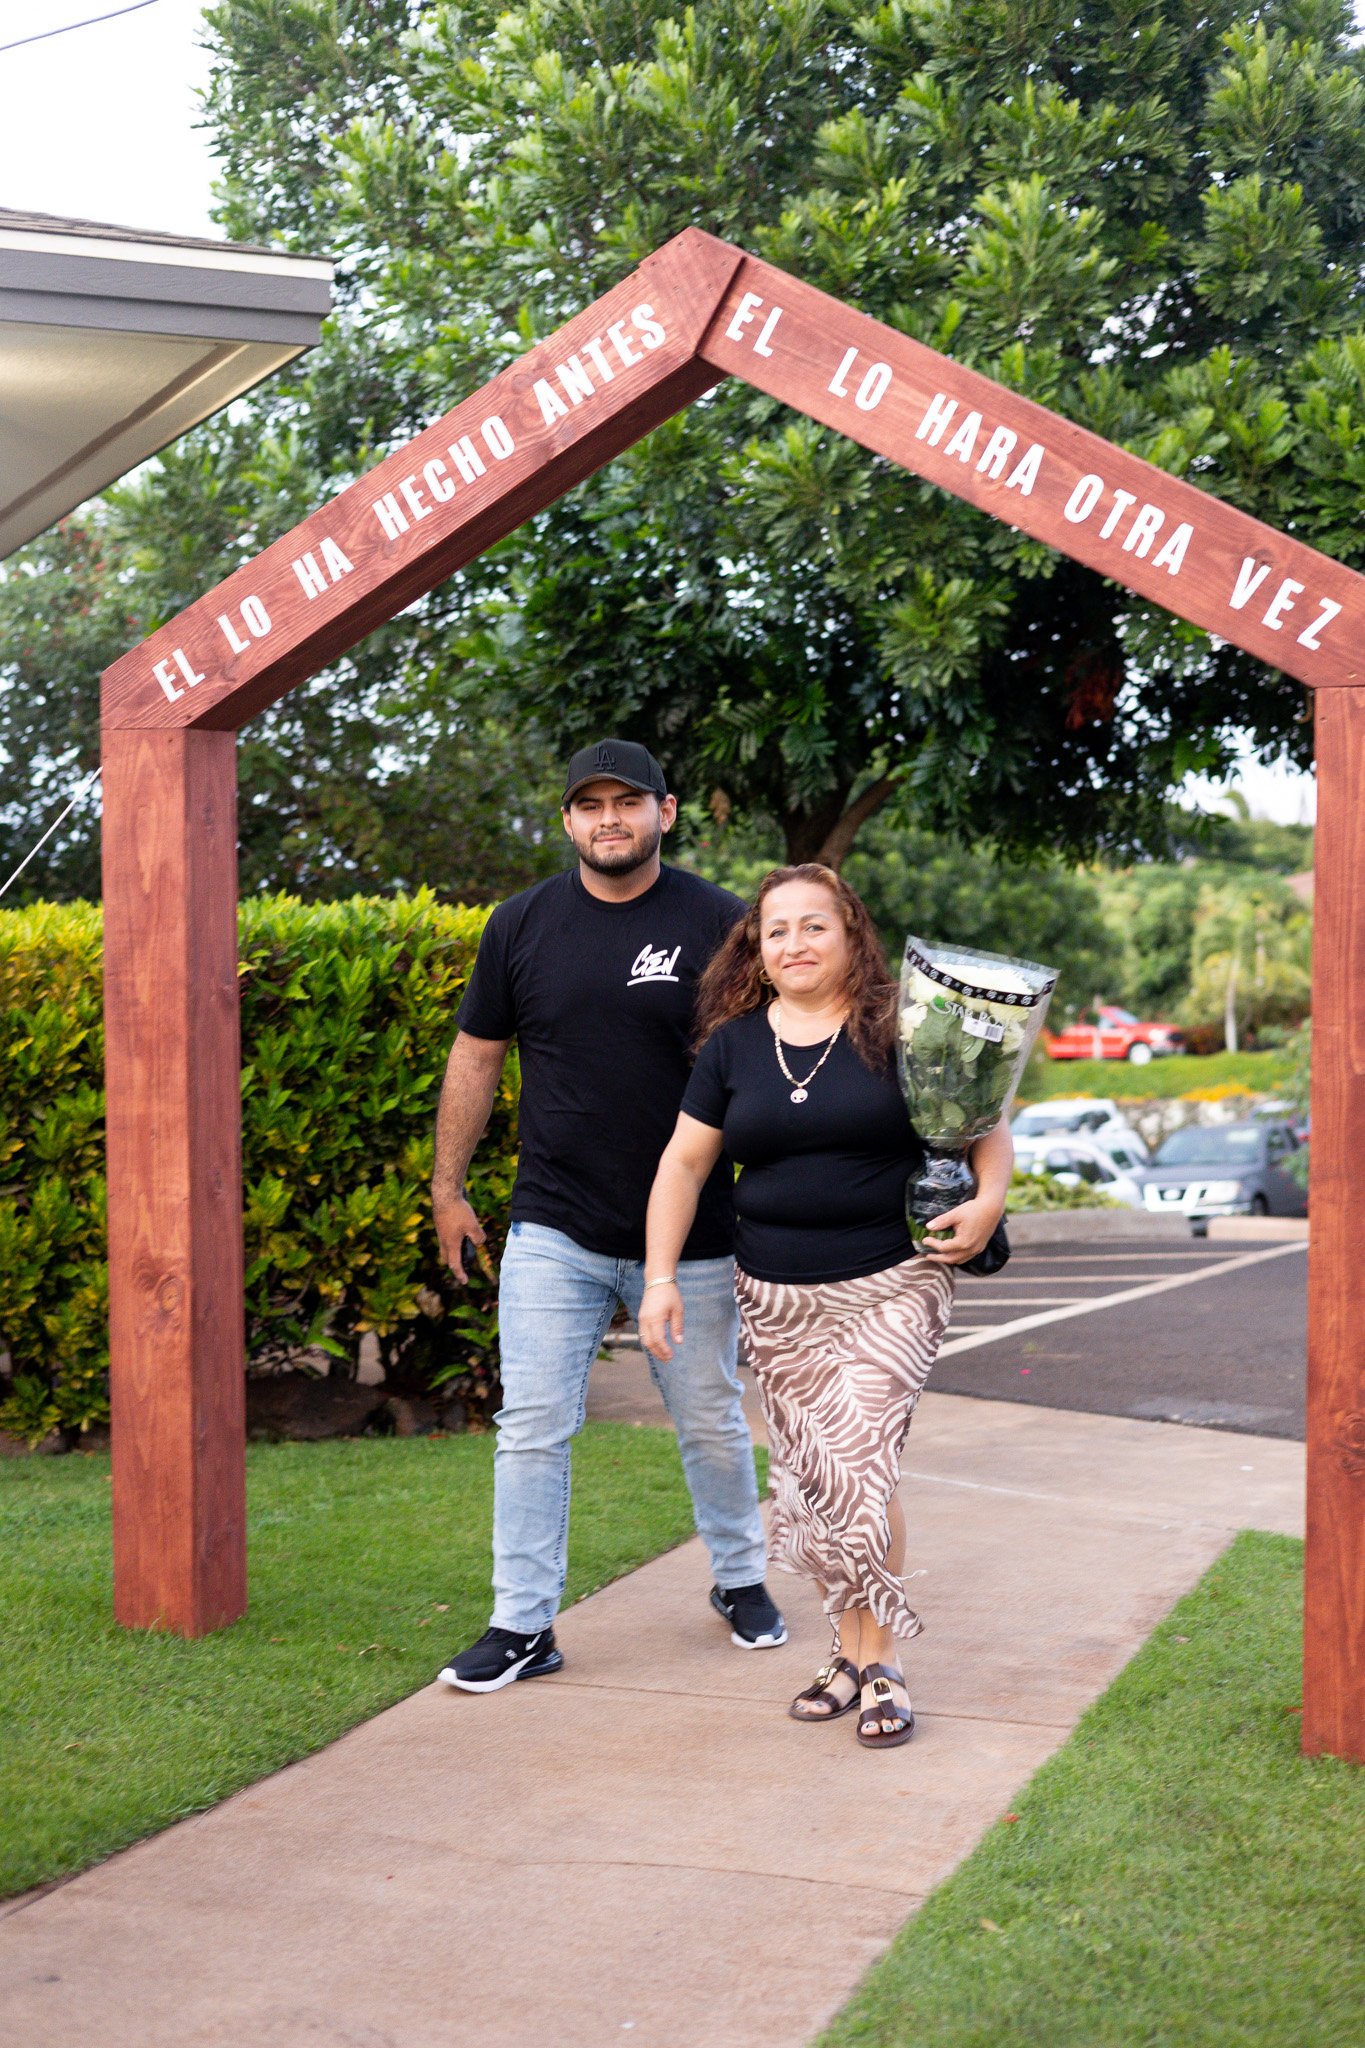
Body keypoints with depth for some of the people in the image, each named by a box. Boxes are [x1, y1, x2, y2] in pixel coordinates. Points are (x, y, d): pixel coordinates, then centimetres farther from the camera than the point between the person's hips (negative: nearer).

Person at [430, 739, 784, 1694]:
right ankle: (524, 1624, 9)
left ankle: (742, 1581, 34)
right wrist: (449, 1188, 12)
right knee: (533, 1428, -1)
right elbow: (477, 1057, 11)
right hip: (554, 1233, 1)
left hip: (692, 1236, -1)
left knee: (712, 1424, 13)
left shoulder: (719, 923, -4)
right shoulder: (523, 924, 3)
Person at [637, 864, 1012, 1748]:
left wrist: (989, 1198, -13)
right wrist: (661, 1277, 3)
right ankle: (852, 1648, 21)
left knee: (857, 1470, -11)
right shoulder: (733, 1045, 7)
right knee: (806, 1479, 6)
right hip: (776, 1301, 4)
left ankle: (882, 1662, 3)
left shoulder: (898, 1031, -2)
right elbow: (684, 1162, 10)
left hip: (889, 1291, -4)